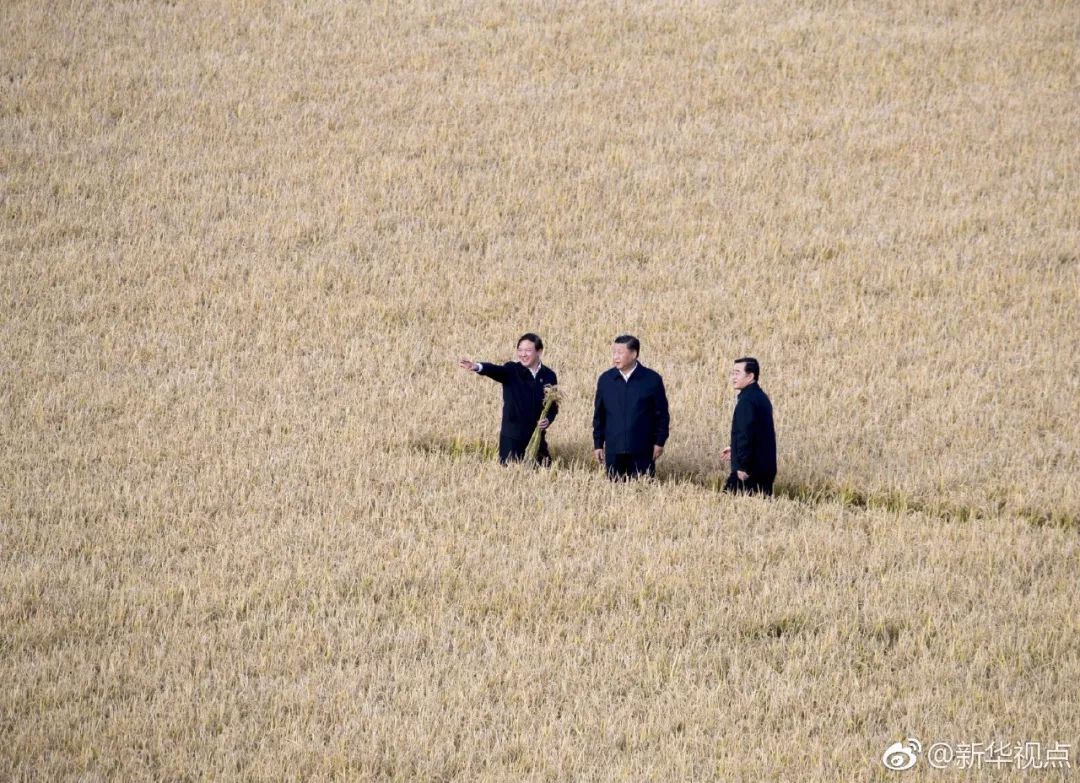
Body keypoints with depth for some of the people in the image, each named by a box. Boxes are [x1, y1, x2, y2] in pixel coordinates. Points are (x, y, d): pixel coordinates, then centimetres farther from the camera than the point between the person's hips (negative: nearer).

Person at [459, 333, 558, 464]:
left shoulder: (549, 376, 3)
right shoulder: (512, 371, -5)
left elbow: (554, 404, 11)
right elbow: (496, 371, -26)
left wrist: (549, 419, -11)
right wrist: (477, 367, -49)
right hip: (512, 437, -2)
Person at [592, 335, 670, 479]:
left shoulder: (652, 379, -2)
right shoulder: (605, 379, 5)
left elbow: (662, 414, 2)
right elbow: (599, 414, 10)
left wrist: (659, 442, -1)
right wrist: (598, 444, 8)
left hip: (642, 451, -2)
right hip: (613, 450, 2)